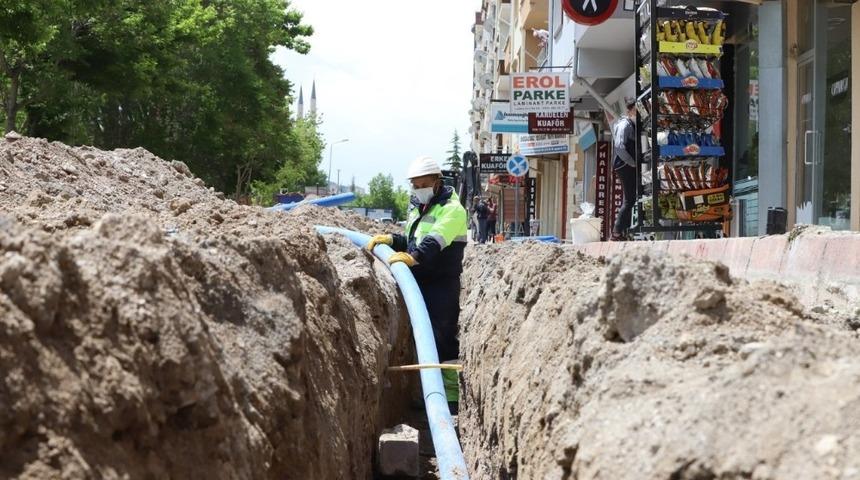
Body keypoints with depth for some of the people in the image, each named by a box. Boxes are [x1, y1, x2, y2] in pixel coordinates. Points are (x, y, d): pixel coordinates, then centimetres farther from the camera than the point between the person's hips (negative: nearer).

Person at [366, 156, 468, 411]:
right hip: (419, 282, 9)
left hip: (442, 285, -9)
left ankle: (451, 397, -6)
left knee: (443, 339, -10)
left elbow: (435, 241, -27)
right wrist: (391, 239, 3)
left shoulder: (452, 209, -10)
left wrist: (414, 257, -41)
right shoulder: (417, 208, 19)